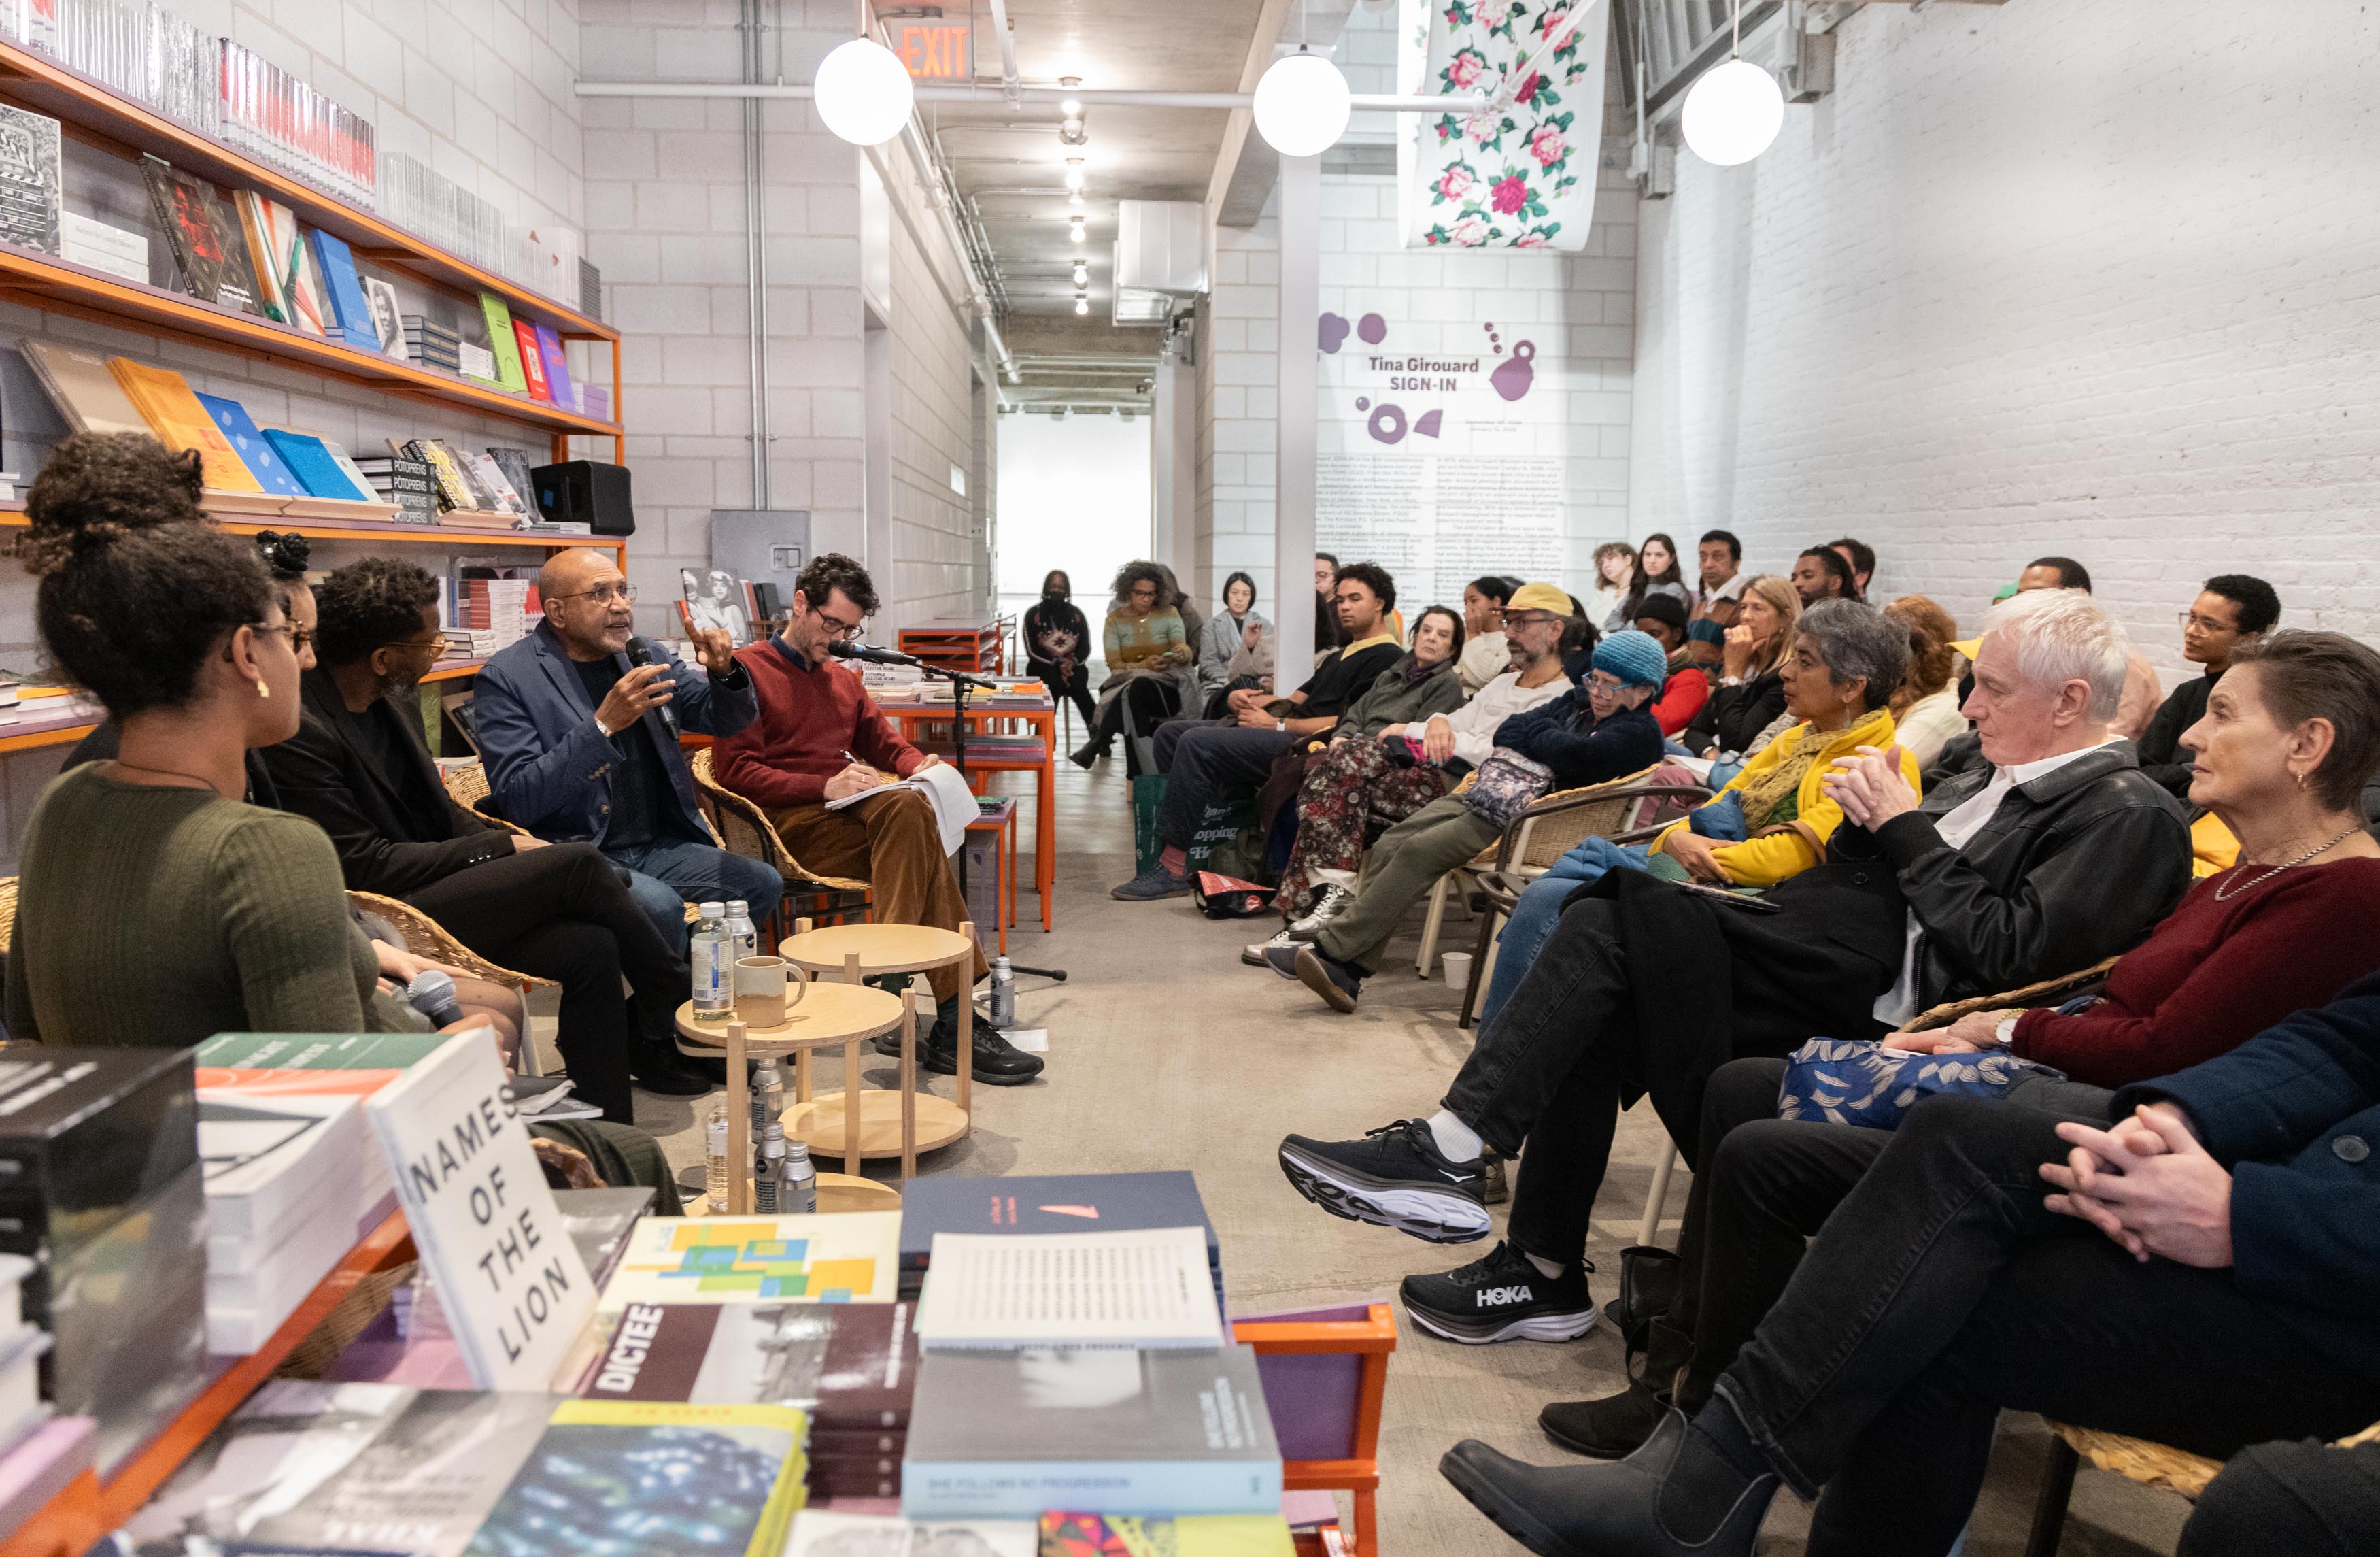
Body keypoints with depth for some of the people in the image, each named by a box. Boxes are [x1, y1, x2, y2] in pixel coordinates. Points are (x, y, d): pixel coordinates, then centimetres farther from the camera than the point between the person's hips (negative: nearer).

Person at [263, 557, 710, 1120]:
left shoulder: (389, 698, 10)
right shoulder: (300, 729, -18)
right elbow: (364, 865, -18)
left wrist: (512, 844, -1)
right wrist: (502, 848, -13)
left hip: (439, 893, 9)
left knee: (591, 947, -15)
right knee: (578, 864, -21)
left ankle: (611, 1138, -5)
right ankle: (675, 1008, -1)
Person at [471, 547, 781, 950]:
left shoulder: (645, 657, 11)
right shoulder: (505, 678, -7)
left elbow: (727, 719, 14)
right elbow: (518, 800, -16)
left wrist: (725, 673, -9)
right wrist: (602, 725, -24)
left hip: (656, 846, 6)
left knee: (763, 883, -12)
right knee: (658, 905, -32)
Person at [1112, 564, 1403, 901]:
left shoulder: (1386, 657, -4)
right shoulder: (1339, 656, 29)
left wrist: (1276, 724, -13)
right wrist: (1246, 699, 3)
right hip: (1286, 730, 11)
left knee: (1196, 743, -26)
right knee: (1170, 732, 3)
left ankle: (1172, 870, -24)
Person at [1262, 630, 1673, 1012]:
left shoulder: (1640, 733, -3)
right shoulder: (1579, 700, 22)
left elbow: (1571, 755, -19)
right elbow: (1505, 732, 14)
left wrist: (1534, 730, 0)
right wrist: (1545, 736, -5)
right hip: (1485, 794, 8)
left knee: (1419, 850, -24)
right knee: (1391, 843, -13)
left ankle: (1331, 950, -23)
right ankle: (1348, 973, -18)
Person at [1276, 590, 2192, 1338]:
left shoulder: (2130, 818, -5)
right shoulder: (2003, 775, 21)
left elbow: (2006, 952, -17)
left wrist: (1907, 825, -10)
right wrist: (1866, 818, 1)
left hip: (1886, 1009, -9)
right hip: (1839, 955, 9)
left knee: (1629, 910, -22)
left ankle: (1456, 1150, -19)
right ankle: (1546, 1273, -2)